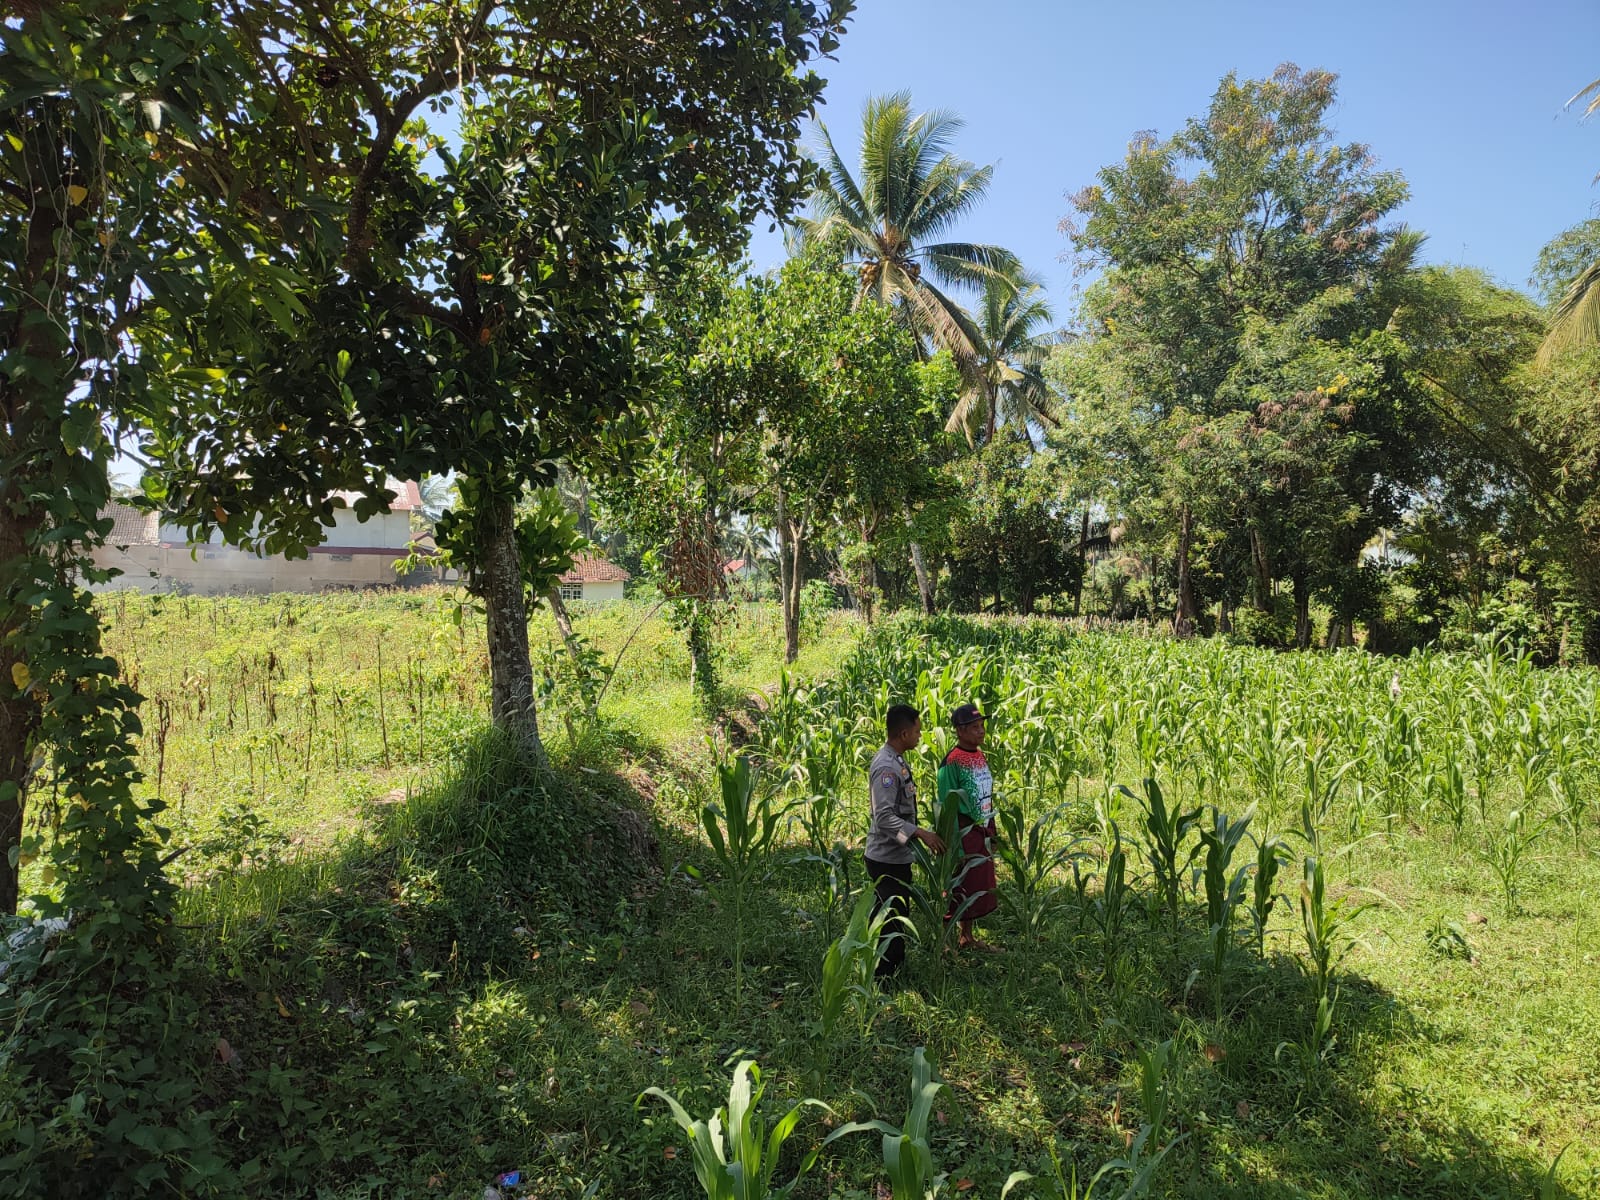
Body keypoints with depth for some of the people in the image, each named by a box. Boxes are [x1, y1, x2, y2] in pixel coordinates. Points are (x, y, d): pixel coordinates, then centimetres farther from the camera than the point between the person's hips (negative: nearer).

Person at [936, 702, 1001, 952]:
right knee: (957, 887, 1)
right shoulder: (952, 762, -18)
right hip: (964, 832, -8)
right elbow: (948, 805, -17)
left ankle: (967, 936, 31)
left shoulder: (980, 755, 7)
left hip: (982, 831, 8)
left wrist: (991, 832, 16)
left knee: (979, 885, 16)